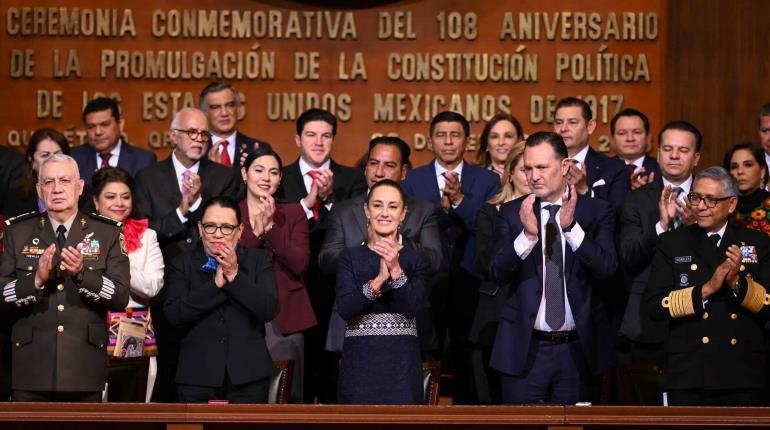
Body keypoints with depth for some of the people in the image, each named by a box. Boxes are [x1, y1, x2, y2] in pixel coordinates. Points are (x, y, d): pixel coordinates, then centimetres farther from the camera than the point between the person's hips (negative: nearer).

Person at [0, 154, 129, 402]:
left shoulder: (107, 233, 4)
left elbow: (121, 298, -4)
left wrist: (82, 274, -20)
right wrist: (36, 280, -19)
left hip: (84, 368, 0)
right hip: (31, 368, 0)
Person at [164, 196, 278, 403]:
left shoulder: (258, 260, 7)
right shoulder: (182, 265, 6)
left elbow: (269, 310, -6)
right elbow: (174, 314, -8)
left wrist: (234, 275, -13)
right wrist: (216, 283, -13)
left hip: (248, 374, 0)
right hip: (198, 376, 0)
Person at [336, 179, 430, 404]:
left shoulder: (416, 259, 3)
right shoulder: (350, 257, 4)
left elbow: (412, 308, -10)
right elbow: (345, 309, -10)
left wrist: (396, 270, -23)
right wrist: (378, 280, -23)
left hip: (401, 363, 0)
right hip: (359, 361, 0)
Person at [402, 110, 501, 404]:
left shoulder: (488, 181, 3)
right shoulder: (413, 180, 3)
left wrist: (459, 199, -23)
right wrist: (441, 206, -21)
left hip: (470, 287, 0)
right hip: (425, 286, 0)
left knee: (468, 366, 8)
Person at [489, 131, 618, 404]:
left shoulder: (597, 212, 1)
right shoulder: (512, 213, 3)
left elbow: (607, 268, -11)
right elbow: (497, 274, -6)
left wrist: (572, 227, -23)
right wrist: (528, 234, -21)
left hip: (577, 349, 0)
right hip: (525, 348, 0)